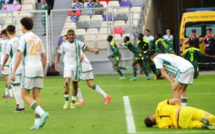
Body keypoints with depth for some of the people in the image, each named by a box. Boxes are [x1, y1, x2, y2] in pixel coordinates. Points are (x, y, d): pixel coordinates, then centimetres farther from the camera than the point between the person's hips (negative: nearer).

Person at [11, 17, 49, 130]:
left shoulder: (24, 38, -5)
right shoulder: (38, 39, 15)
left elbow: (19, 55, -11)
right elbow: (44, 57, 19)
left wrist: (13, 72, -10)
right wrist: (43, 71, 28)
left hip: (29, 69, -6)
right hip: (39, 69, 6)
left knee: (25, 95, -1)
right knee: (36, 96, 7)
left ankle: (42, 113, -19)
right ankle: (37, 122, -1)